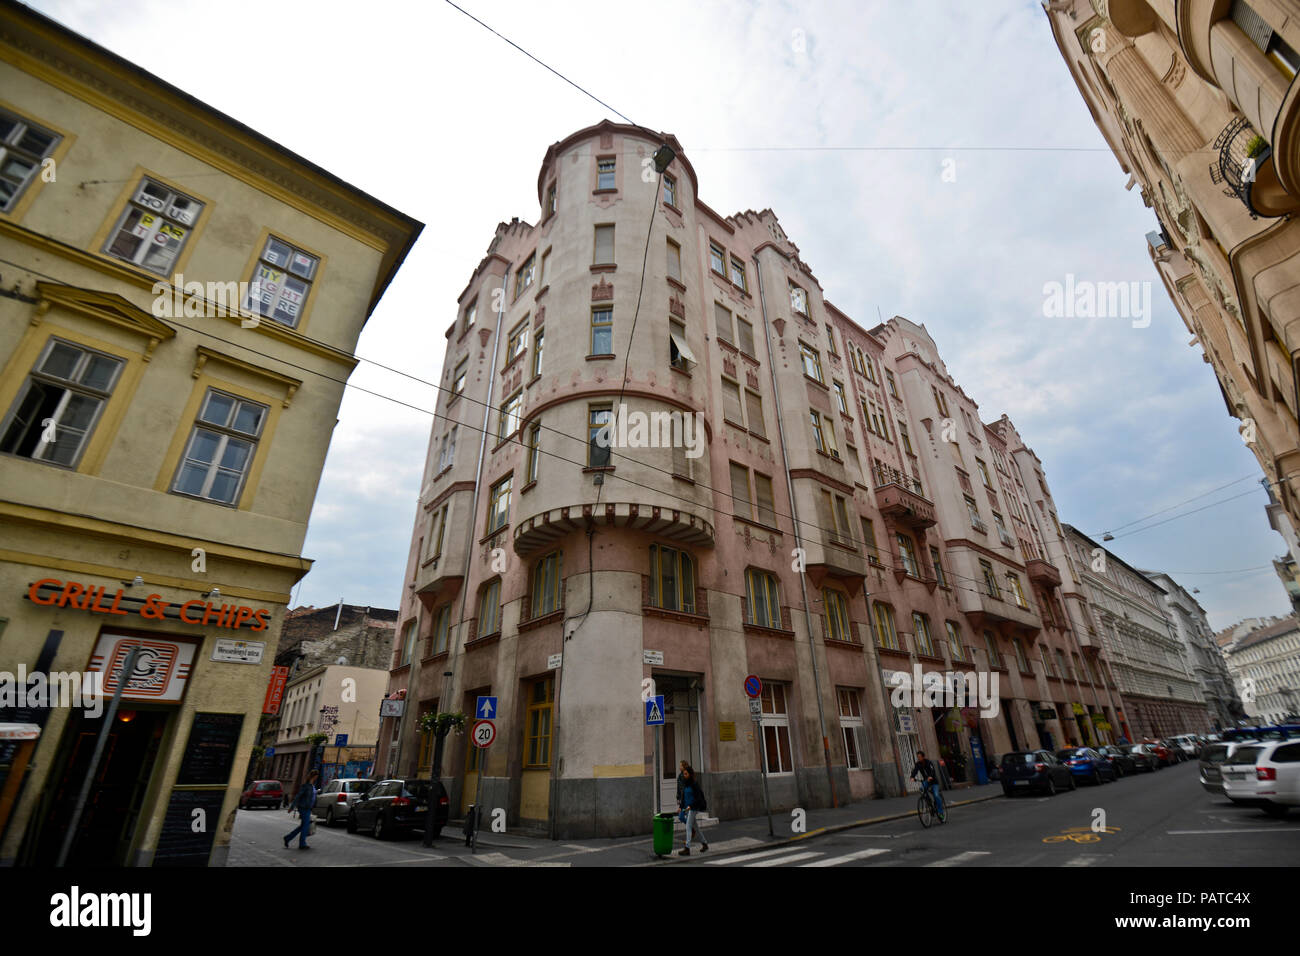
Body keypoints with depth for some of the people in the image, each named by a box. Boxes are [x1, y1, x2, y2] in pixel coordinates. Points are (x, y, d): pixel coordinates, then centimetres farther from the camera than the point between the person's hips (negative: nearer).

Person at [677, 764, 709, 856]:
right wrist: (680, 806, 3)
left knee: (688, 827, -11)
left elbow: (698, 797, -16)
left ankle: (687, 849, -11)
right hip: (686, 807, 8)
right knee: (695, 827, 16)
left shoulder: (695, 783, -14)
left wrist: (690, 806, -23)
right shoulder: (685, 783, 7)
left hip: (693, 808, -8)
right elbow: (683, 796, 13)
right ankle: (705, 844, 31)